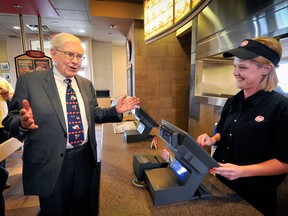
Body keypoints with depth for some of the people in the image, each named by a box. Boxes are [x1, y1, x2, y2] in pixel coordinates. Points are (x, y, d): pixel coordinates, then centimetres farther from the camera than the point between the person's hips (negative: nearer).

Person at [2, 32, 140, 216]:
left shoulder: (87, 84, 6)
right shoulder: (29, 81, -7)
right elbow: (10, 120, -7)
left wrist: (116, 110, -5)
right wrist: (22, 123, -29)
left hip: (85, 158, 4)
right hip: (50, 163, -3)